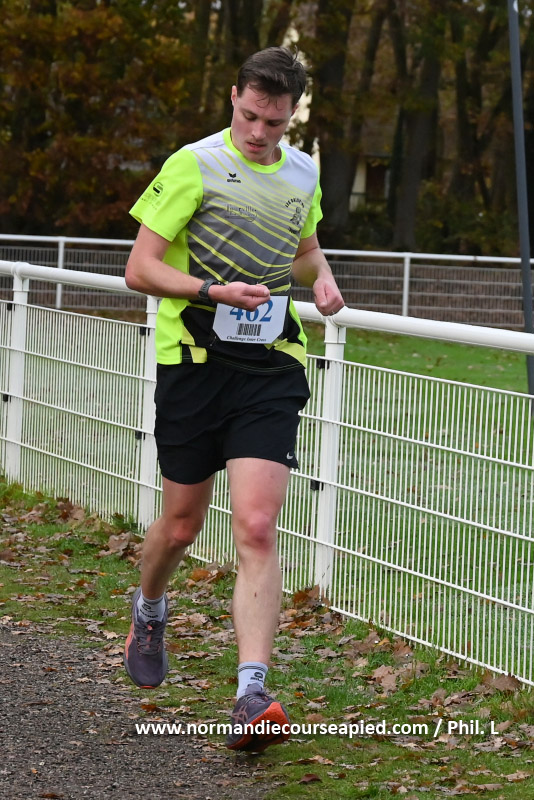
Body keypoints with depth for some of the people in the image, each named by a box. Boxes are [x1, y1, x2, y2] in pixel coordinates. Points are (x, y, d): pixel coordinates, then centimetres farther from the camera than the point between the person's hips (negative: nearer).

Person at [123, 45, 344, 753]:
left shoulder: (303, 175, 10)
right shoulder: (194, 165, -6)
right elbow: (139, 269, -7)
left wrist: (322, 278, 8)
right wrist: (214, 290, -22)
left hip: (270, 370, 2)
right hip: (195, 362, -2)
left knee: (257, 528, -12)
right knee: (182, 524, 10)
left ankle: (252, 698, -18)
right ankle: (149, 613, 45)